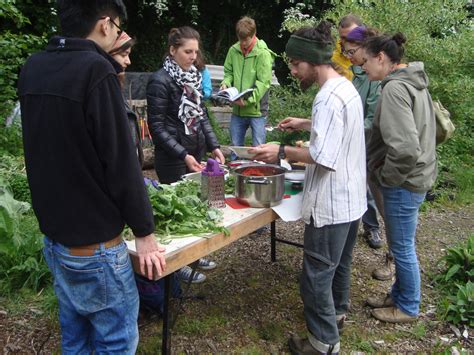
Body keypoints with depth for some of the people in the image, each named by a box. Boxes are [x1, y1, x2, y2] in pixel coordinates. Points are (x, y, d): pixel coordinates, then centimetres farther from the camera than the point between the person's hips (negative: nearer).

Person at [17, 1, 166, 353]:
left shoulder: (32, 68, 4)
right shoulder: (96, 70, -19)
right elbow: (120, 161, -19)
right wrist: (145, 232, -10)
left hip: (53, 235, 8)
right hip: (93, 244, -8)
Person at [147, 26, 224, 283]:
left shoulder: (193, 75, 7)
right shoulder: (160, 81, -14)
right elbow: (156, 126, -15)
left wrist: (213, 145, 3)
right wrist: (183, 155, -21)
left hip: (196, 152, 7)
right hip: (172, 158, -7)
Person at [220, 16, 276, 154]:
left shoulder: (263, 53, -10)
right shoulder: (233, 50, 3)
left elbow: (264, 82, -15)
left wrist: (248, 99, -25)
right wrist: (226, 83, -7)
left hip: (256, 110, -4)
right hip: (237, 110, 5)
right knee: (236, 147, 15)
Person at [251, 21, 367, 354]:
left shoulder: (329, 97, -24)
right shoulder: (347, 87, 8)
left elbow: (323, 157, -28)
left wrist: (282, 152, -19)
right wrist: (306, 124, 15)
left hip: (330, 205, -10)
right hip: (351, 199, 10)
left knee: (316, 272, 4)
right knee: (340, 261, 26)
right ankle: (336, 311, 46)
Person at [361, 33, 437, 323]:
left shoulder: (395, 88, -21)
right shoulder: (414, 83, 10)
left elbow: (405, 148, -30)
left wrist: (386, 177, -15)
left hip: (403, 183, -10)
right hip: (417, 177, 10)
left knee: (403, 247, 8)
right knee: (402, 245, 22)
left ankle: (408, 307, 27)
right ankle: (399, 295, 39)